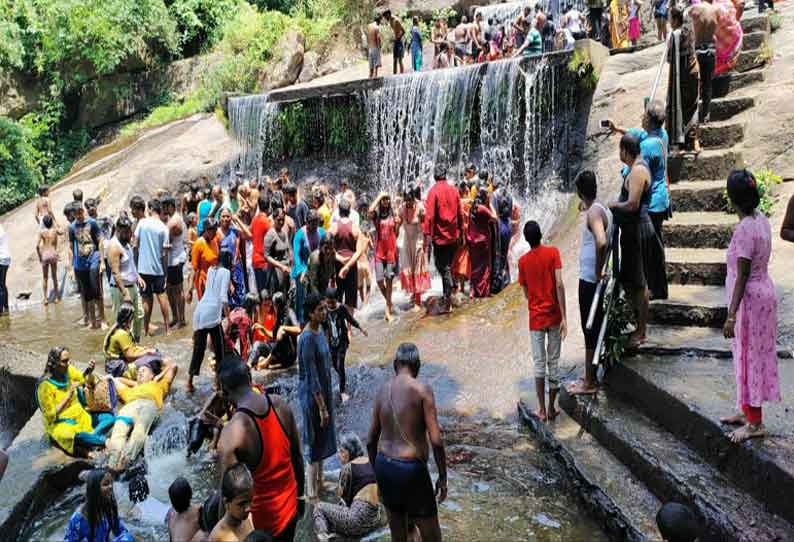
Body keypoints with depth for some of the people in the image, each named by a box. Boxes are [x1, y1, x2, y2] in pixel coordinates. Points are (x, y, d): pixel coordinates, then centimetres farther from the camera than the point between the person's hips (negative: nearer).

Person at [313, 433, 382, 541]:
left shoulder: (348, 467, -7)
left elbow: (340, 494, 3)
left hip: (359, 520, -8)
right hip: (375, 520, 8)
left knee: (319, 508, 8)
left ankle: (323, 537, -15)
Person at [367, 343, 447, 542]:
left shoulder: (382, 391, 5)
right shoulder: (422, 390, -12)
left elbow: (370, 441, 10)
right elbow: (436, 440, -16)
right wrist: (443, 476, -4)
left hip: (384, 466, 6)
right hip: (411, 469, -6)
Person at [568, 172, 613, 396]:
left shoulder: (593, 212, -19)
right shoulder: (603, 210, 10)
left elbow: (601, 242, -36)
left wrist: (598, 271, -25)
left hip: (589, 280, -10)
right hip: (593, 279, 10)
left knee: (590, 331, 0)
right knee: (594, 329, 16)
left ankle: (589, 383, 11)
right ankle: (591, 378, 28)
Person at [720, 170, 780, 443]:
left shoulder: (744, 229, -24)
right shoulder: (761, 219, 3)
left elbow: (742, 277, -23)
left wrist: (731, 315, -21)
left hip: (750, 299, -9)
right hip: (762, 293, 9)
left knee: (749, 357, 1)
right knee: (754, 355, 18)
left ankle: (755, 423, 12)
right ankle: (748, 411, 31)